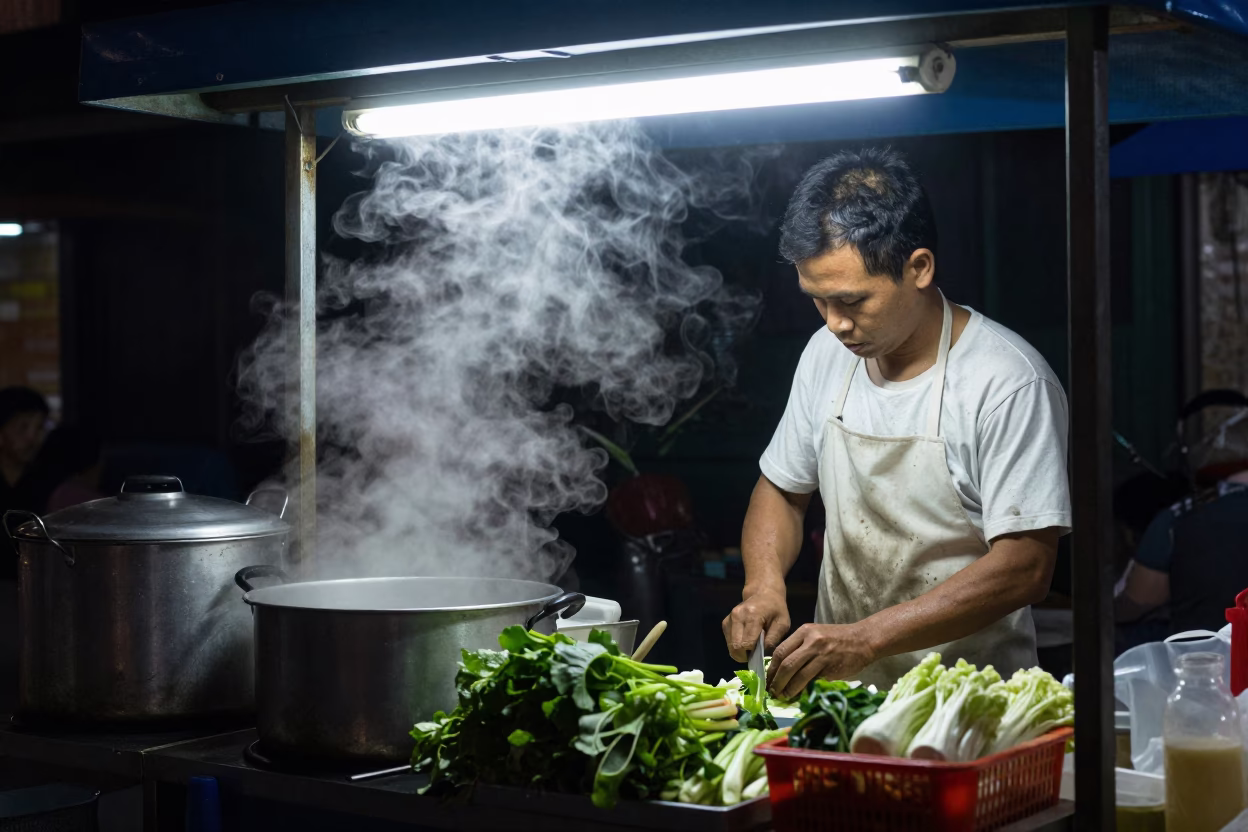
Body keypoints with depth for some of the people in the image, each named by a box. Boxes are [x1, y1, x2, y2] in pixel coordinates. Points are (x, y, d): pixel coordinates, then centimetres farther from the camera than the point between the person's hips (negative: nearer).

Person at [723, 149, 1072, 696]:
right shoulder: (828, 354, 8)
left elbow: (1024, 569, -16)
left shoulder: (1009, 383, -12)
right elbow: (782, 489, 20)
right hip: (838, 689, 5)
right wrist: (763, 586, 0)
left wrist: (866, 638, -23)